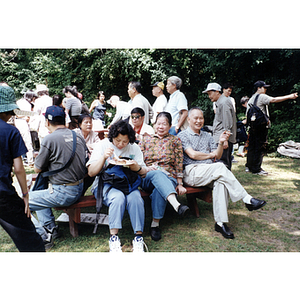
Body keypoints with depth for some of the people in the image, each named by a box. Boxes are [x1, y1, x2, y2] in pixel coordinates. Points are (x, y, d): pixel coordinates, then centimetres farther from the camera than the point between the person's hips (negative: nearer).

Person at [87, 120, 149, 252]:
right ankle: (113, 237, -24)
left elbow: (144, 172, 9)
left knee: (135, 197, -31)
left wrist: (138, 168, -16)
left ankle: (138, 236, -20)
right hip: (105, 183, -2)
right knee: (118, 197, -35)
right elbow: (91, 172, -3)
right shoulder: (102, 145, 2)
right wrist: (103, 157, -18)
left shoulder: (134, 148, 9)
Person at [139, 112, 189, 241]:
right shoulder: (145, 139, 20)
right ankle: (176, 204, -56)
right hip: (147, 178, 0)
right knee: (157, 174, -38)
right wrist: (147, 168, -8)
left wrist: (180, 184, 3)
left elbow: (179, 164, 11)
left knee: (159, 189, -37)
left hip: (168, 178, 0)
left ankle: (155, 224, -29)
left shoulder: (175, 141, 17)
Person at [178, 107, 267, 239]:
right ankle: (247, 199, -24)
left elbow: (217, 156, 15)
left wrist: (220, 143, -3)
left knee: (220, 181, -31)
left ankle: (220, 222, -31)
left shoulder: (207, 136, 25)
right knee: (220, 167, -31)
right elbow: (193, 155, -8)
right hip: (191, 172, -5)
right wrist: (211, 155, 5)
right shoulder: (183, 135, 6)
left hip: (212, 172, 5)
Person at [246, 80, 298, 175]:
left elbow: (247, 114, 18)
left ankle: (249, 166, 20)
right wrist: (289, 97, -20)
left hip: (252, 127, 8)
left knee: (251, 147, 13)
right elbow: (273, 100, -20)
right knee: (260, 148, -3)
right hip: (261, 126, -8)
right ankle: (256, 169, -1)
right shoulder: (261, 96, -6)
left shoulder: (251, 99, 18)